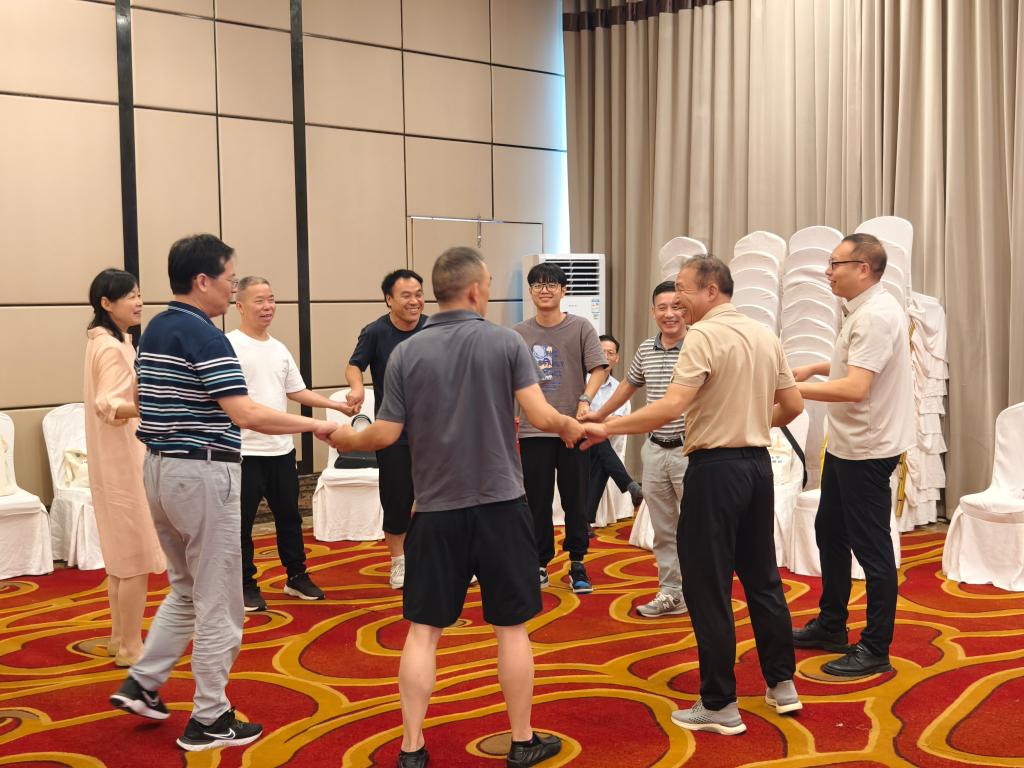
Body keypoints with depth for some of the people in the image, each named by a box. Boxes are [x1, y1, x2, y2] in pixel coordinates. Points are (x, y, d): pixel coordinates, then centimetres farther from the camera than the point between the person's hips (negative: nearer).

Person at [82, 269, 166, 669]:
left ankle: (120, 638, 26)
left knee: (122, 554, 17)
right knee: (137, 556, -4)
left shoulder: (106, 341, 13)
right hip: (123, 460, -10)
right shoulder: (112, 347, -18)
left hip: (118, 460, 10)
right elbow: (109, 407, -28)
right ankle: (130, 648, 3)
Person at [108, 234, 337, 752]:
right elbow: (245, 414, -25)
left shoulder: (155, 330, 10)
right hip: (203, 473, -9)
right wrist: (315, 426, -18)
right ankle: (210, 720, 10)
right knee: (218, 603, 2)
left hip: (160, 467, 9)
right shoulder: (204, 336, -18)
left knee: (186, 589, 24)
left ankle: (142, 683, 22)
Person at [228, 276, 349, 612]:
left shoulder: (279, 349, 13)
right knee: (242, 521, 3)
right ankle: (246, 586, 15)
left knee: (289, 516, 15)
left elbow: (297, 391, 19)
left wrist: (338, 405, 14)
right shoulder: (229, 345, -10)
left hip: (281, 449, 7)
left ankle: (296, 577, 28)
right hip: (245, 451, -7)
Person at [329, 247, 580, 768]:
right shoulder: (506, 343, -6)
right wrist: (570, 427, 9)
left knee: (423, 631, 9)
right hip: (500, 504, -1)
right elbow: (540, 417, -12)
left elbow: (386, 434, -3)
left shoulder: (407, 353, -2)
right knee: (511, 628, 10)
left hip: (435, 510, 1)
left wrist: (346, 439, 17)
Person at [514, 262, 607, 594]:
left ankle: (577, 564, 19)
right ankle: (540, 564, 20)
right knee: (537, 502, 7)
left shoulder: (580, 327, 0)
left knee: (576, 501, 6)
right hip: (533, 430, 1)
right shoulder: (518, 334, 6)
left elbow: (599, 368, -5)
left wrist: (585, 400, -19)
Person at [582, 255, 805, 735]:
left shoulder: (704, 336, -13)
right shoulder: (765, 335, 10)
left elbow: (671, 407, -23)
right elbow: (792, 405, 13)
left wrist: (606, 428, -18)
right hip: (757, 462, 8)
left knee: (708, 587, 0)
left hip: (715, 466, -8)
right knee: (762, 576, 18)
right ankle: (782, 684, 25)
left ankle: (719, 706, 5)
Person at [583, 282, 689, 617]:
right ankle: (671, 592, 22)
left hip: (688, 449, -6)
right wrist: (600, 415, 36)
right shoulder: (645, 350, 9)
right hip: (654, 450, 6)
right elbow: (628, 385, 27)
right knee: (663, 529, 12)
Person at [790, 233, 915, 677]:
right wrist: (812, 369, 15)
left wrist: (794, 389, -24)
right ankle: (830, 627, 34)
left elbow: (855, 388, -29)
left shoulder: (875, 315, -21)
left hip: (867, 450, -11)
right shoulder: (865, 310, 11)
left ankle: (876, 650, 8)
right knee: (830, 533, 20)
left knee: (871, 548, -2)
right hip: (846, 444, 11)